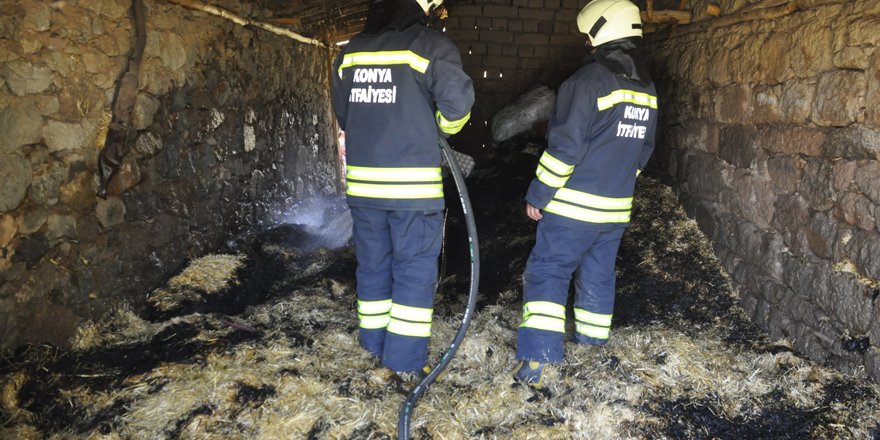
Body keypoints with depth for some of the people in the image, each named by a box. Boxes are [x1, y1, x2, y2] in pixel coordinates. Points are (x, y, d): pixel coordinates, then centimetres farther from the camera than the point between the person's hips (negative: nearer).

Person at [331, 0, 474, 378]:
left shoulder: (350, 51, 9)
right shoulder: (430, 46, -8)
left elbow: (343, 113, 14)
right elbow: (457, 102, -17)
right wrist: (443, 129, 4)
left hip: (363, 181, 5)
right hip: (414, 183, -5)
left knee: (372, 263, 17)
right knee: (415, 268, 5)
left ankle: (375, 343, 29)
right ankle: (405, 359, 10)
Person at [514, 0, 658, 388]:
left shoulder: (589, 80, -15)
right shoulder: (646, 88, 11)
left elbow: (565, 147, -18)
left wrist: (538, 196, -11)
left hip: (573, 208, -7)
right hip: (616, 210, 7)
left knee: (546, 274, -3)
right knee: (598, 275, 19)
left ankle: (537, 361, -9)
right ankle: (593, 342, 32)